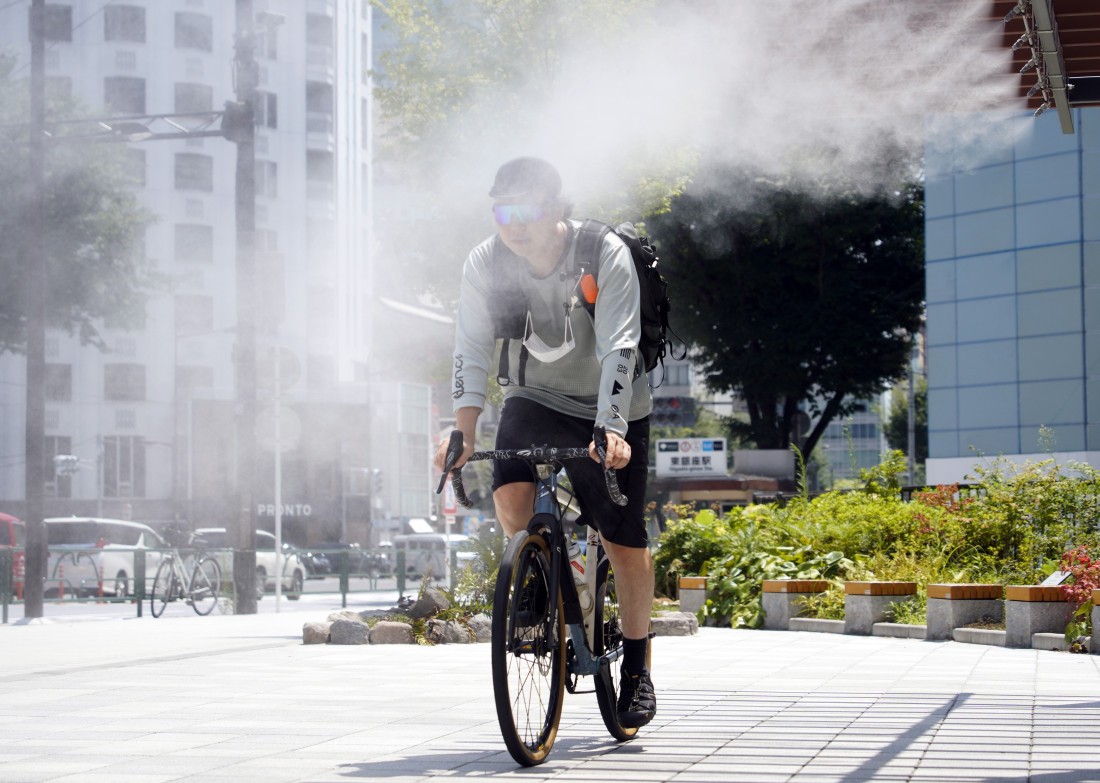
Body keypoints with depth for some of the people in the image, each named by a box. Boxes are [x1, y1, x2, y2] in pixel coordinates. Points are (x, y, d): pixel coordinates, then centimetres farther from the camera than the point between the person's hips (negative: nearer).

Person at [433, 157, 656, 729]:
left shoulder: (606, 256, -22)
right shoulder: (486, 263, -14)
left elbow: (618, 348, -29)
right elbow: (471, 348, -17)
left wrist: (610, 429, -41)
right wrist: (463, 428, -31)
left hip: (609, 408, -2)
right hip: (534, 398, 2)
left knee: (625, 544, -3)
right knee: (511, 504, -24)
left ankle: (637, 669, 17)